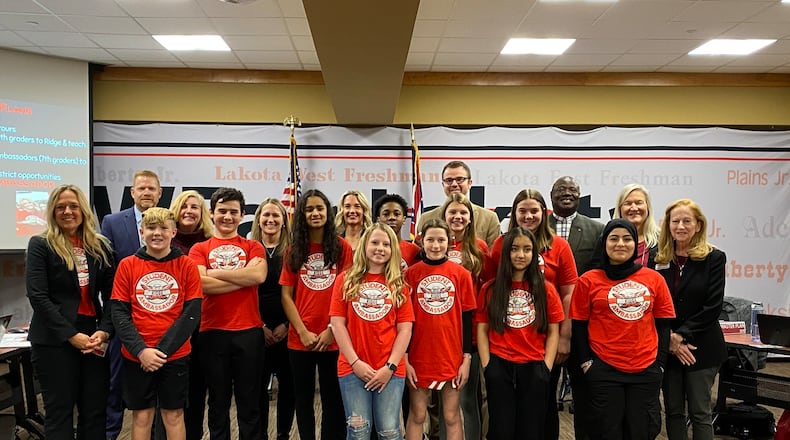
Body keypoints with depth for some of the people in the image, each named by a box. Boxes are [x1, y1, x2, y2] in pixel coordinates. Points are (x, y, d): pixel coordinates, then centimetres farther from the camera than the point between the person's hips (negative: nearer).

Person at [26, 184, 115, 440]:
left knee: (95, 412, 6)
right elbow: (38, 296, -10)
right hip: (54, 341, -3)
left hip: (93, 339, 3)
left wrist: (104, 331, -9)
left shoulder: (100, 246, 10)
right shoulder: (40, 245, -1)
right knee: (59, 413, 4)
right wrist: (72, 336, -15)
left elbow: (111, 295, 7)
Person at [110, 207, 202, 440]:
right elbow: (119, 313, -3)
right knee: (141, 416, 10)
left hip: (175, 355, -1)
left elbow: (192, 313, -7)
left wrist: (162, 350, -13)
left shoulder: (187, 265, -3)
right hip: (136, 357, 1)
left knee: (173, 415, 8)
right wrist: (141, 351, -13)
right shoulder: (127, 265, 0)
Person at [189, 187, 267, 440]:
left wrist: (216, 272, -8)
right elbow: (203, 284, -11)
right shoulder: (199, 249, 7)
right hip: (212, 332, 0)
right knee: (218, 402, 13)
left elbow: (258, 275, -12)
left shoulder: (253, 247, 8)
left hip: (249, 332, 0)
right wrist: (245, 278, -10)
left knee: (250, 403, 9)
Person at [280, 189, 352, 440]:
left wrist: (332, 329, -10)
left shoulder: (342, 247, 0)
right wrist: (303, 332, -7)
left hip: (333, 338, -2)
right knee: (303, 399, 12)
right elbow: (286, 295, 3)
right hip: (300, 339, 2)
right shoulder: (294, 250, 6)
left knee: (333, 399, 7)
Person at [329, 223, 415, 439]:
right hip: (352, 367, 0)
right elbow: (337, 323, 0)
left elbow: (405, 329, 2)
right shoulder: (346, 279, 5)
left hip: (390, 369, 1)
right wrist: (355, 362, -8)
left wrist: (390, 366, -8)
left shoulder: (398, 284, 7)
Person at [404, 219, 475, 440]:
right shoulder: (411, 274, -3)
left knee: (452, 416, 11)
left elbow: (467, 318, 2)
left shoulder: (461, 274, -2)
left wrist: (467, 358, -2)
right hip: (418, 357, 0)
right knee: (417, 415, 11)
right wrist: (404, 359, -4)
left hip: (452, 357, 0)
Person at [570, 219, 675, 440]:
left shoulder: (654, 279, 3)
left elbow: (663, 325, 7)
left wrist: (660, 363, 3)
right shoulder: (589, 280, -3)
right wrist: (586, 362, -4)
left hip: (646, 371, 2)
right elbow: (579, 326, 1)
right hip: (604, 370, -2)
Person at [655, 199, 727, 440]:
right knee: (673, 410, 10)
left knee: (699, 412, 4)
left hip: (700, 347, -3)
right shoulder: (659, 259, 3)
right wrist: (669, 339, -10)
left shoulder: (714, 258, -5)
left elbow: (713, 306, -11)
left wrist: (681, 335, -13)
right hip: (667, 348, 3)